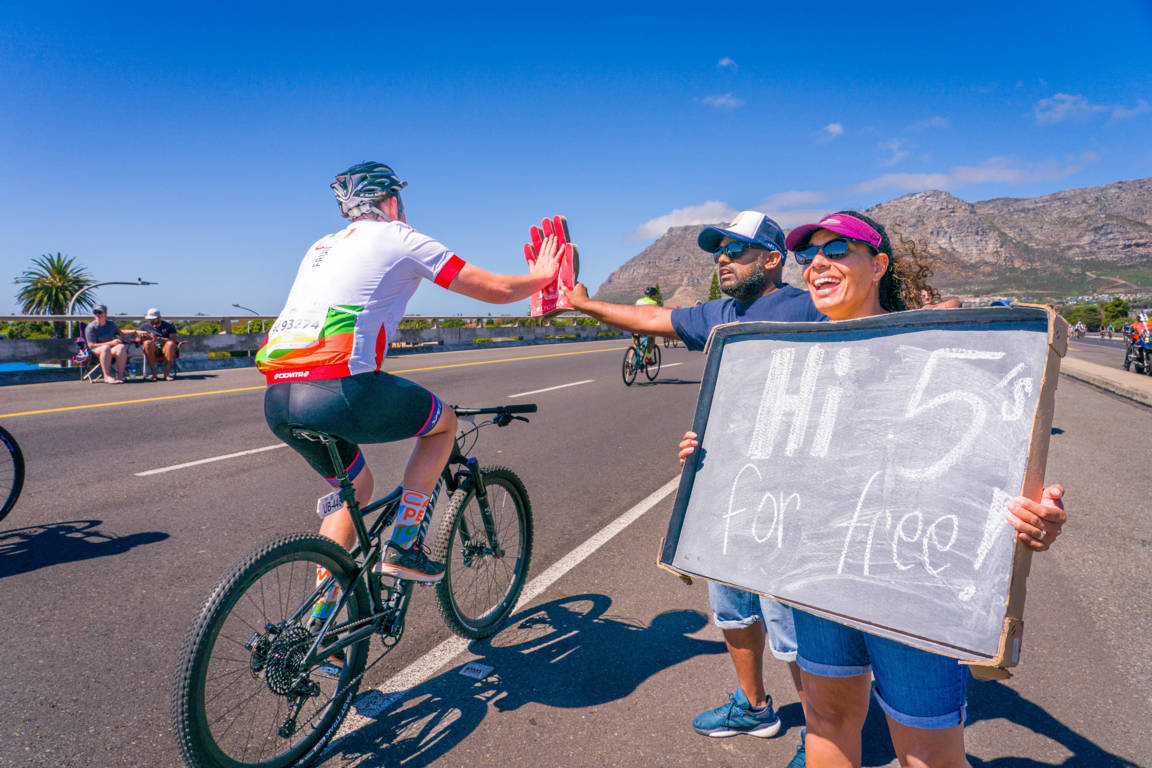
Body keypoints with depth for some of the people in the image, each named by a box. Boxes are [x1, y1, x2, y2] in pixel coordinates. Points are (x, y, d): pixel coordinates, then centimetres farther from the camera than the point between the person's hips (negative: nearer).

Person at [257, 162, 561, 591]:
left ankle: (319, 616, 30)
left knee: (356, 486, 28)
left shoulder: (322, 246, 28)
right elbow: (496, 289, 10)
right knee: (444, 421, 18)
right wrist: (541, 277, 31)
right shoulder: (399, 238, 8)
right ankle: (403, 547, 14)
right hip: (338, 391, -7)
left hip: (276, 401, 8)